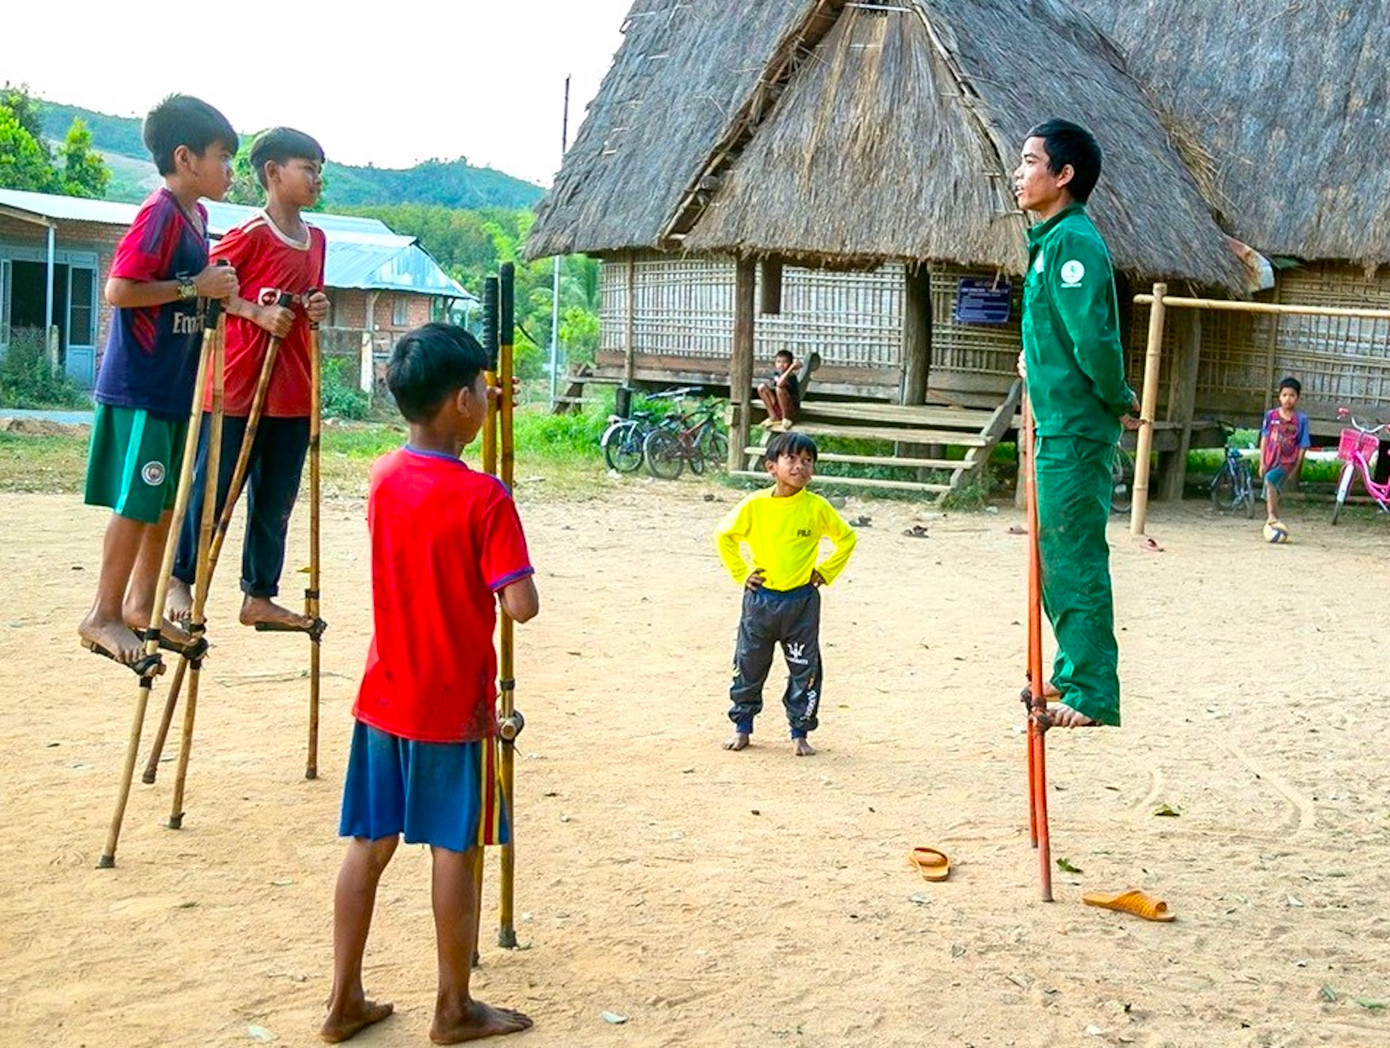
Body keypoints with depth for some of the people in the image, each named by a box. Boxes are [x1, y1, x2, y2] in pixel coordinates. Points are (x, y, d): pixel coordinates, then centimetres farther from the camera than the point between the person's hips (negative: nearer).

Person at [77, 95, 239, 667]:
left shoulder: (195, 214, 11)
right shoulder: (160, 214, -16)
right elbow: (118, 290, -23)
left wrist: (219, 289, 7)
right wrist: (194, 286, -20)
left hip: (175, 385, 9)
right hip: (139, 387, -9)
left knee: (170, 500, 14)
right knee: (138, 501, -5)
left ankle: (142, 605, 26)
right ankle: (102, 617, 6)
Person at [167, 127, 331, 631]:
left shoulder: (316, 240, 12)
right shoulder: (251, 235, -11)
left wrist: (317, 310, 3)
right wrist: (258, 313, -18)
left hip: (293, 392, 7)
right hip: (239, 386, -7)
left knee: (276, 500, 11)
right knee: (213, 488, 2)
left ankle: (259, 596, 21)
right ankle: (180, 580, 18)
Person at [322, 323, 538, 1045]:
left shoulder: (383, 478, 1)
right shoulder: (484, 497, -18)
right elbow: (521, 605, -20)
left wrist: (481, 416, 23)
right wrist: (512, 572, 2)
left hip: (383, 698, 6)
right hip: (454, 707, -6)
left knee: (370, 844, 12)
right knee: (454, 851, 6)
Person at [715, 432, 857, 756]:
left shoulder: (817, 507, -7)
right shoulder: (754, 505, -7)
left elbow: (846, 538, 7)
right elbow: (725, 536, 8)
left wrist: (825, 572, 1)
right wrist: (741, 572, 3)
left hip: (802, 600, 0)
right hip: (760, 597, 0)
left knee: (805, 669, 4)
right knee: (749, 665, 10)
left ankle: (800, 733, 17)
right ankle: (742, 726, 25)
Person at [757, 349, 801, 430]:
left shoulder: (791, 377, -18)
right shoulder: (775, 374, 2)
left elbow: (780, 384, -38)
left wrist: (792, 367, -38)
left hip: (791, 411, -6)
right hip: (777, 409, 6)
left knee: (779, 389, -30)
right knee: (762, 387, -9)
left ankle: (786, 418, -13)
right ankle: (773, 417, -3)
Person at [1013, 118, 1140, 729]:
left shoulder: (1073, 241, -16)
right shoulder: (1052, 241, 15)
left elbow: (1094, 336, -23)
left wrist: (1118, 401, -11)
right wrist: (1036, 364, 11)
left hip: (1076, 431, -10)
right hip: (1059, 427, 10)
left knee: (1076, 562, -6)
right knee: (1058, 560, 18)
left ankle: (1093, 695, -1)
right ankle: (1073, 673, 29)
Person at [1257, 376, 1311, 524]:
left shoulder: (1301, 419, -5)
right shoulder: (1271, 415, 2)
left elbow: (1303, 446, -1)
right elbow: (1264, 439, 9)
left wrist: (1295, 468, -3)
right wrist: (1262, 463, 6)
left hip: (1287, 463, -4)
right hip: (1271, 461, 4)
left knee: (1270, 479, -31)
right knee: (1270, 497, 9)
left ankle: (1271, 516, -33)